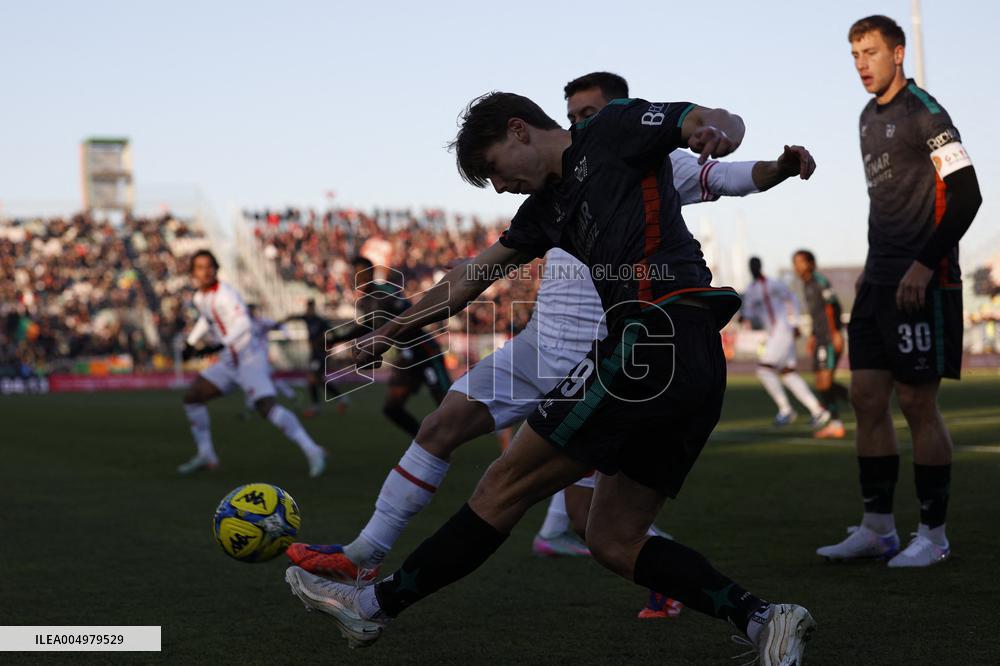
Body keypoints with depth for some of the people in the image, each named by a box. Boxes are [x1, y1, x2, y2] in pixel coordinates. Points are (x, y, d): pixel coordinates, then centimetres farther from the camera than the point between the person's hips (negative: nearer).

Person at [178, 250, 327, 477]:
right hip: (229, 360, 9)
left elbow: (243, 323, -34)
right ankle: (205, 456, 14)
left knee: (266, 407, -23)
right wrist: (191, 342, 30)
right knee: (192, 398, 4)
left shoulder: (225, 295, -18)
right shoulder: (200, 297, 9)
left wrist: (222, 344, -47)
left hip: (250, 357, -9)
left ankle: (312, 450, -19)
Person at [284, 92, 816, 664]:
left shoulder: (614, 129, 4)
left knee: (506, 487, -1)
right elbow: (471, 278, 32)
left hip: (653, 338, -10)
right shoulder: (548, 205, 26)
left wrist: (714, 131, -28)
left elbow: (728, 122, -3)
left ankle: (376, 606, 10)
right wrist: (388, 333, 38)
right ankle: (761, 619, -3)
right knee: (613, 541, 9)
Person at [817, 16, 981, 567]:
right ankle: (877, 529, 13)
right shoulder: (870, 117, 17)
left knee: (917, 404, -5)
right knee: (867, 398, 6)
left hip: (923, 283, -8)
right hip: (879, 282, 8)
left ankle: (933, 535, 6)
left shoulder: (923, 113, -9)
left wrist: (923, 265, -19)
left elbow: (967, 195, -15)